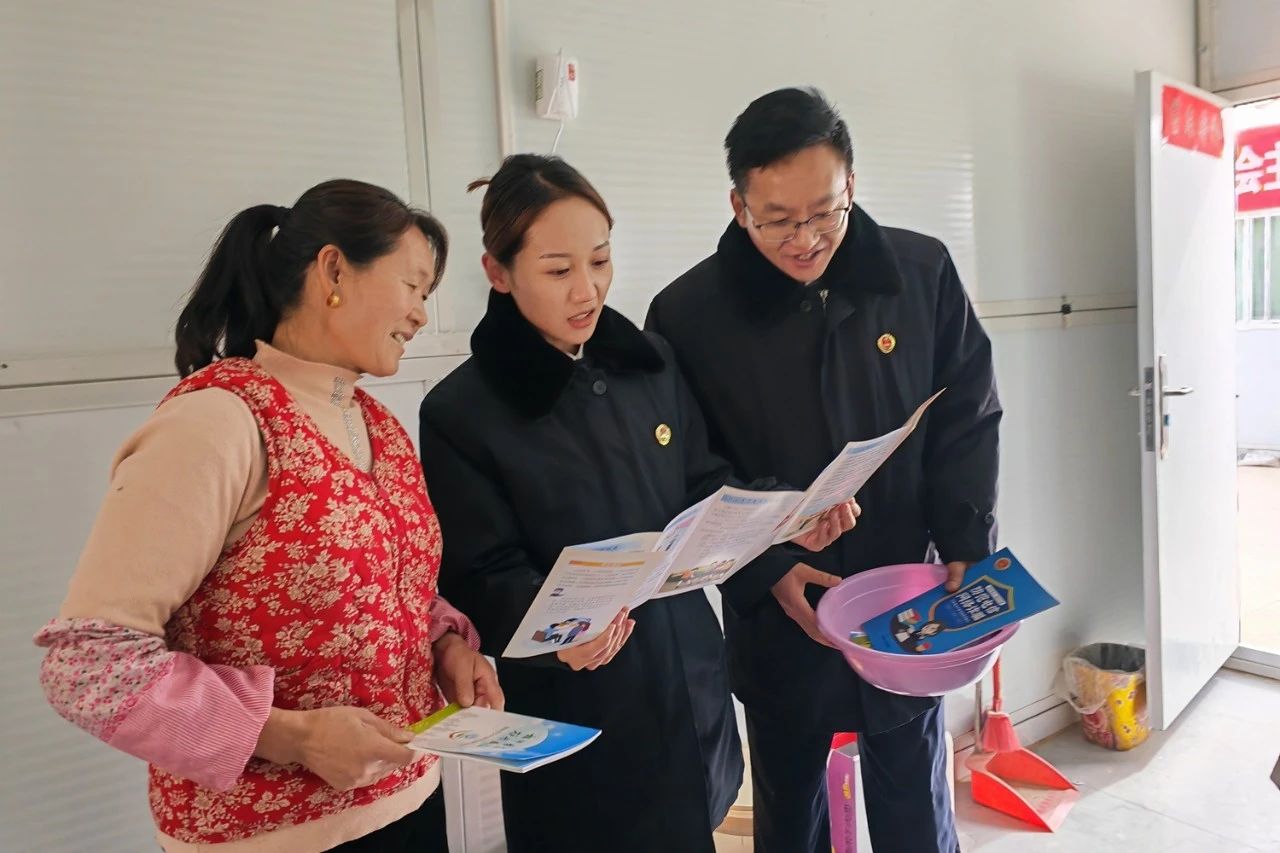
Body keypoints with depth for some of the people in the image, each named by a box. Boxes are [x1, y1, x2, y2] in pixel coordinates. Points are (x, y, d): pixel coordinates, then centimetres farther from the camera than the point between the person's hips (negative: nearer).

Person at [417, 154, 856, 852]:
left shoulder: (650, 363, 2)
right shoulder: (460, 414, -13)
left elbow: (706, 492, 8)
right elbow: (484, 576, -14)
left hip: (691, 682, 5)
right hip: (575, 715, -4)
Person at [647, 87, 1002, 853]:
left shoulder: (924, 274, -6)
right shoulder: (687, 314, -12)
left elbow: (967, 424, 1)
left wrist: (966, 551, -9)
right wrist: (764, 574, -16)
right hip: (777, 625, 0)